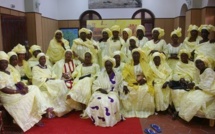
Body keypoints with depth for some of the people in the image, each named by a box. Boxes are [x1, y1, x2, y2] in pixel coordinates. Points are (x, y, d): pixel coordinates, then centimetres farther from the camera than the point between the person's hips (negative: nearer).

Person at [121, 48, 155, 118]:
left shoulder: (144, 65, 9)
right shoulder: (128, 65, 7)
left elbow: (149, 75, 0)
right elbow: (124, 77, -4)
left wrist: (144, 79, -21)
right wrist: (124, 85, -20)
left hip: (142, 84, -1)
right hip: (131, 84, 1)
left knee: (145, 91, -33)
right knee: (124, 92, -28)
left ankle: (143, 110, -17)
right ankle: (129, 110, -15)